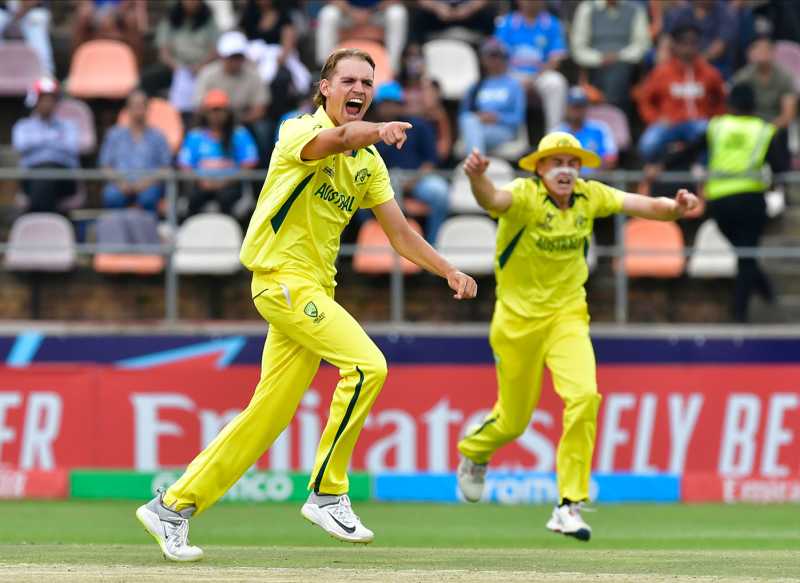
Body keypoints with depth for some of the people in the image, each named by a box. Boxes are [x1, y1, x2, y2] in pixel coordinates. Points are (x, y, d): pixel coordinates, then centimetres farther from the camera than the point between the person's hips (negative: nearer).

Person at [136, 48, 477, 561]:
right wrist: (376, 131, -54)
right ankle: (328, 494, -13)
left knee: (269, 416, 6)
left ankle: (174, 507, 15)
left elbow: (401, 234, 14)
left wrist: (450, 272, 0)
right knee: (366, 364, -22)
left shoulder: (369, 162, 14)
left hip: (317, 289, 8)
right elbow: (333, 141, -34)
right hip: (282, 276, -8)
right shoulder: (299, 132, -9)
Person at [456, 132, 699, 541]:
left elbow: (642, 205, -10)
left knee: (584, 395, -22)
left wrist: (675, 208, -33)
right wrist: (477, 178, -64)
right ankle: (473, 451, 48)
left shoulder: (589, 196, -4)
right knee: (513, 420, 10)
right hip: (518, 319, -3)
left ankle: (569, 505, -15)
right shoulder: (525, 195, -18)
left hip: (567, 315, 3)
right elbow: (493, 200, -40)